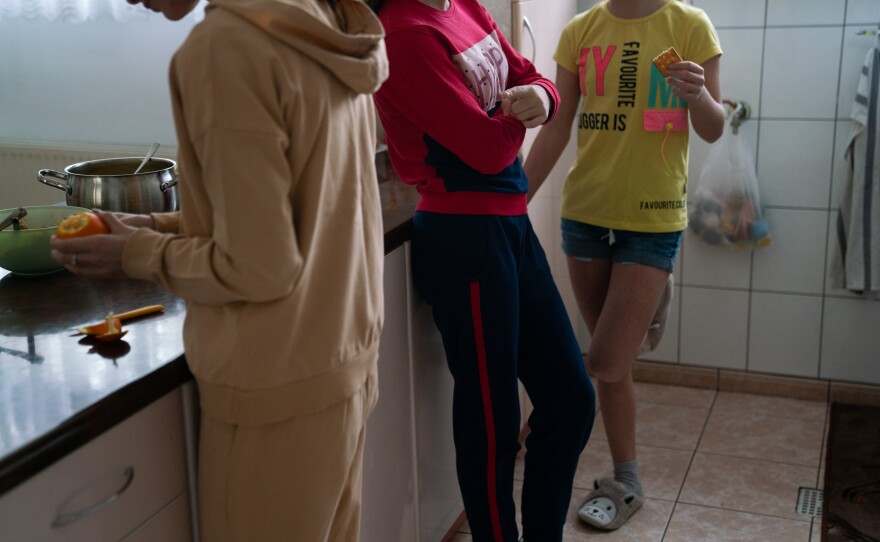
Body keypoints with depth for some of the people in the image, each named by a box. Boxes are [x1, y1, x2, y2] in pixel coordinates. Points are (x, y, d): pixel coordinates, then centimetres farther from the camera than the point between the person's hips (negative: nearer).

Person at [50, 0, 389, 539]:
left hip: (278, 393, -8)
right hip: (350, 360, 8)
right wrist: (162, 228, 10)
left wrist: (139, 255, -4)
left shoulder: (223, 46, -20)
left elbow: (259, 267, -20)